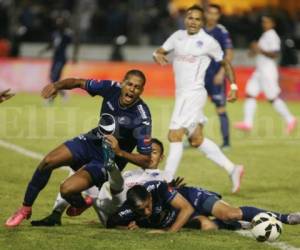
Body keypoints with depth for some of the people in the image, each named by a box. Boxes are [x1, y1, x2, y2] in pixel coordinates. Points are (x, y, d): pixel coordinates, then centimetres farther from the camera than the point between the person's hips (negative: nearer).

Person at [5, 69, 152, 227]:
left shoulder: (142, 118, -27)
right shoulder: (112, 88, -14)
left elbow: (146, 161, -21)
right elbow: (78, 83, 1)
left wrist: (120, 152, -33)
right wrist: (57, 85, -18)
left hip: (108, 161, -5)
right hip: (92, 142, 5)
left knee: (67, 189, -22)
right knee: (48, 162, -10)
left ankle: (81, 205, 15)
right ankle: (25, 209, 9)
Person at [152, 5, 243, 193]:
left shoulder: (208, 42, -6)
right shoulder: (178, 36, 10)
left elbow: (225, 63, 5)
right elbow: (159, 51, 15)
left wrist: (233, 87, -2)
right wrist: (158, 56, -10)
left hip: (194, 92, -7)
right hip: (181, 93, 7)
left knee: (175, 135, -13)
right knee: (196, 140, 12)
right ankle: (232, 169, 21)